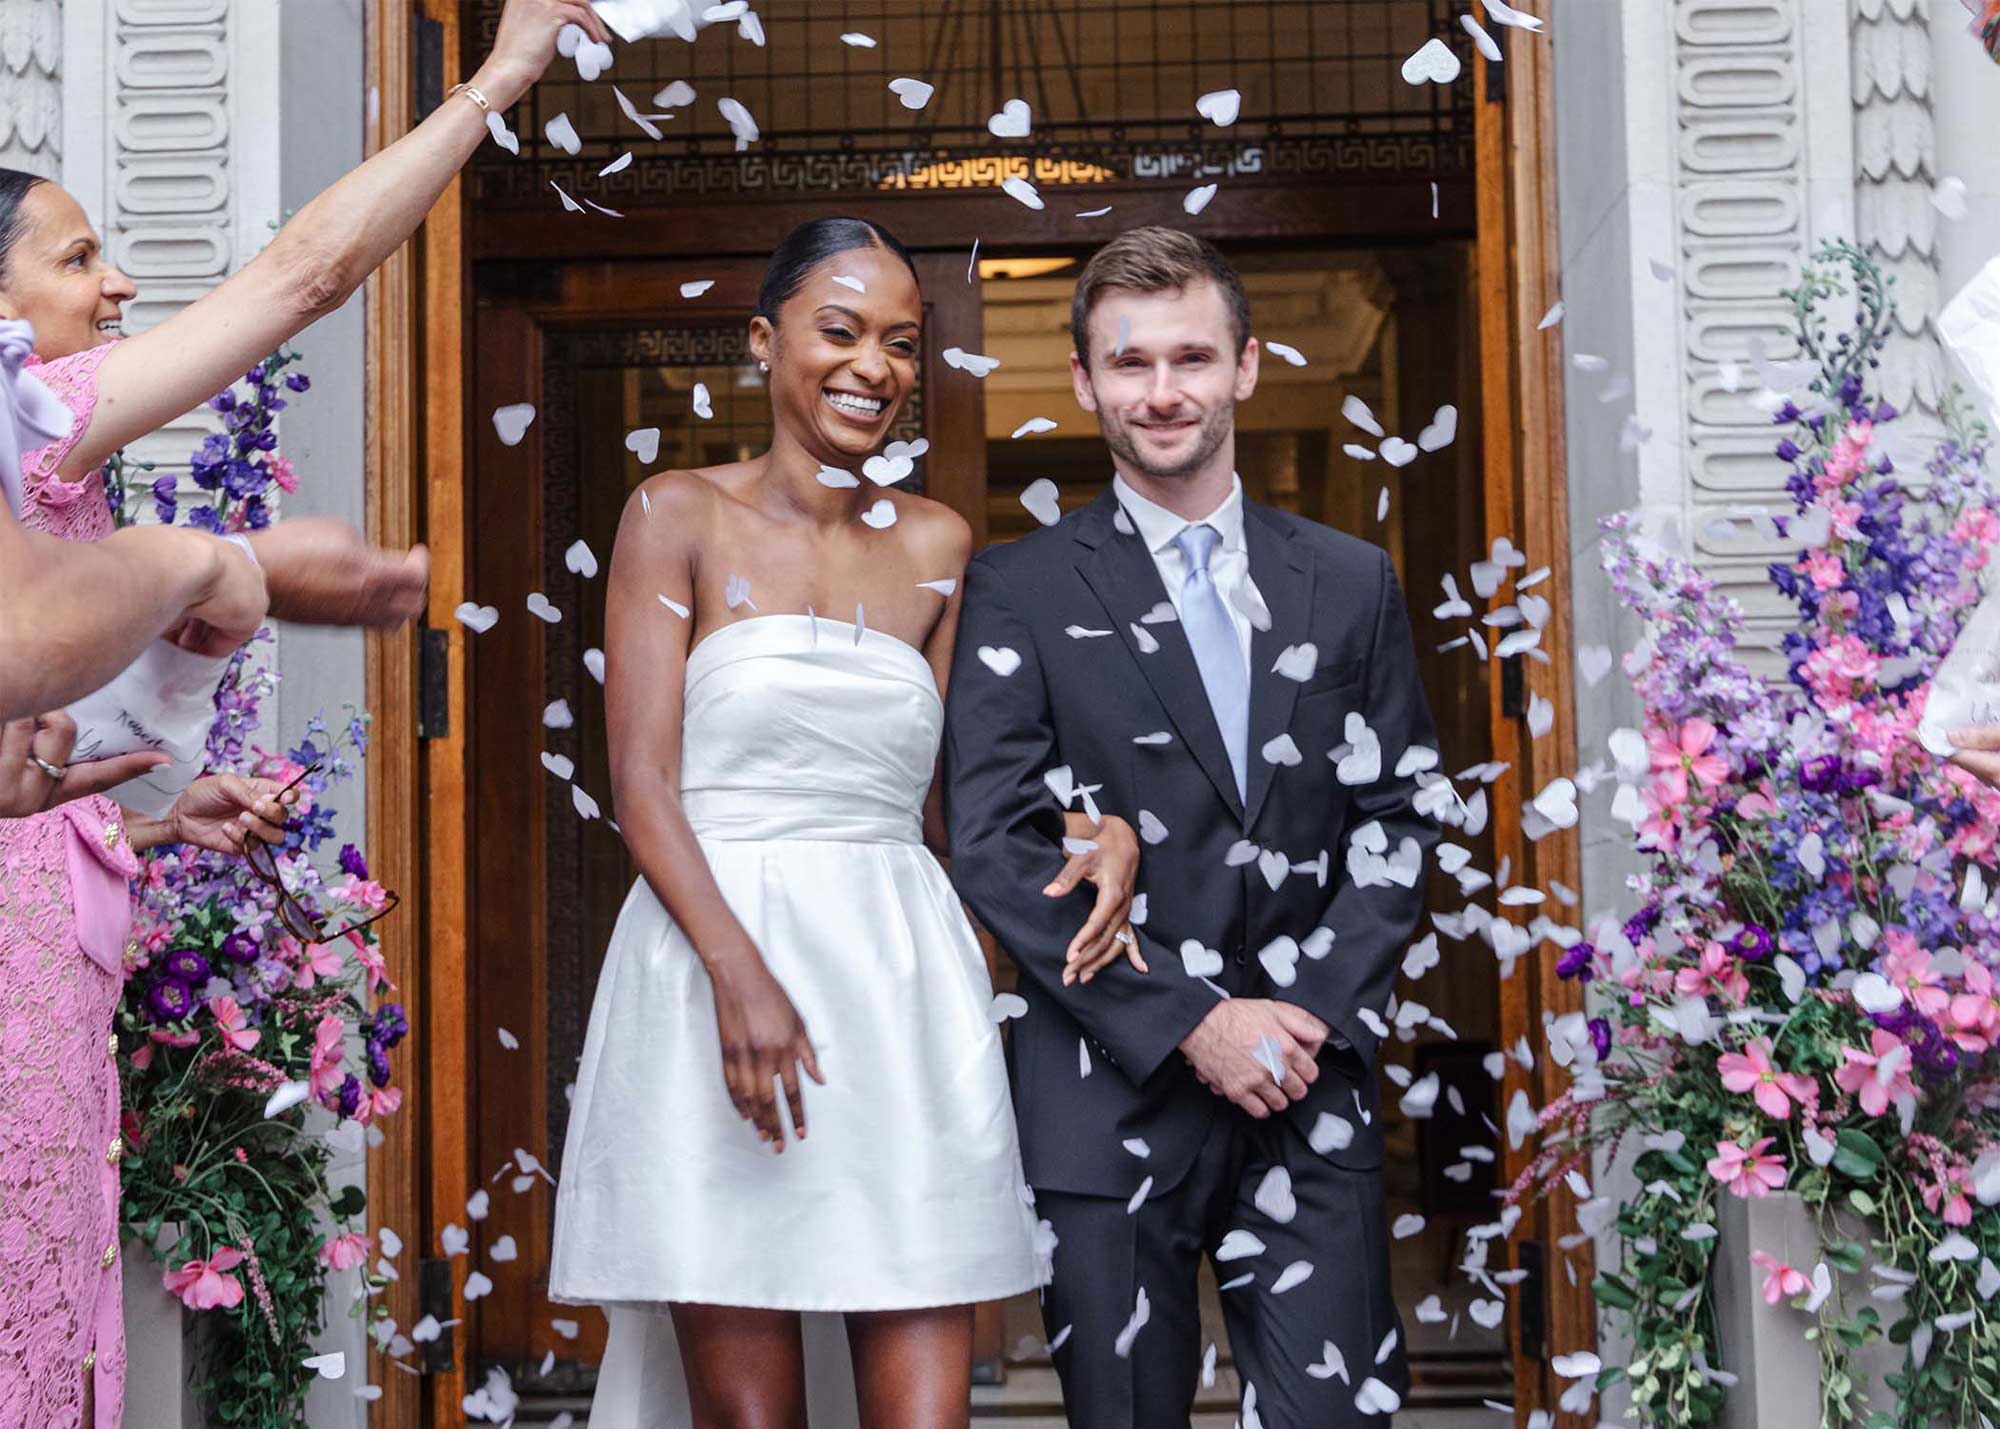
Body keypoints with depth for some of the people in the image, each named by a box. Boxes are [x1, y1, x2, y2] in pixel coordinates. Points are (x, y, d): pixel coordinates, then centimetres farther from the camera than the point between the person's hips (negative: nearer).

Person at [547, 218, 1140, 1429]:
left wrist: (1092, 836, -4)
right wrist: (742, 973, -18)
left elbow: (938, 795, 15)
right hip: (715, 954, -3)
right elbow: (643, 780, -4)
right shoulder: (679, 519, 4)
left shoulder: (937, 546, 13)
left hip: (904, 979, 3)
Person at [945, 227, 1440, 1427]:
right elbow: (996, 848, -6)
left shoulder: (1352, 583, 11)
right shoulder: (1021, 592, 2)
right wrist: (1190, 1019, -12)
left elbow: (1398, 818, 8)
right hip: (1113, 1097, -2)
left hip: (1313, 1097, 2)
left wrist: (1315, 1011, -7)